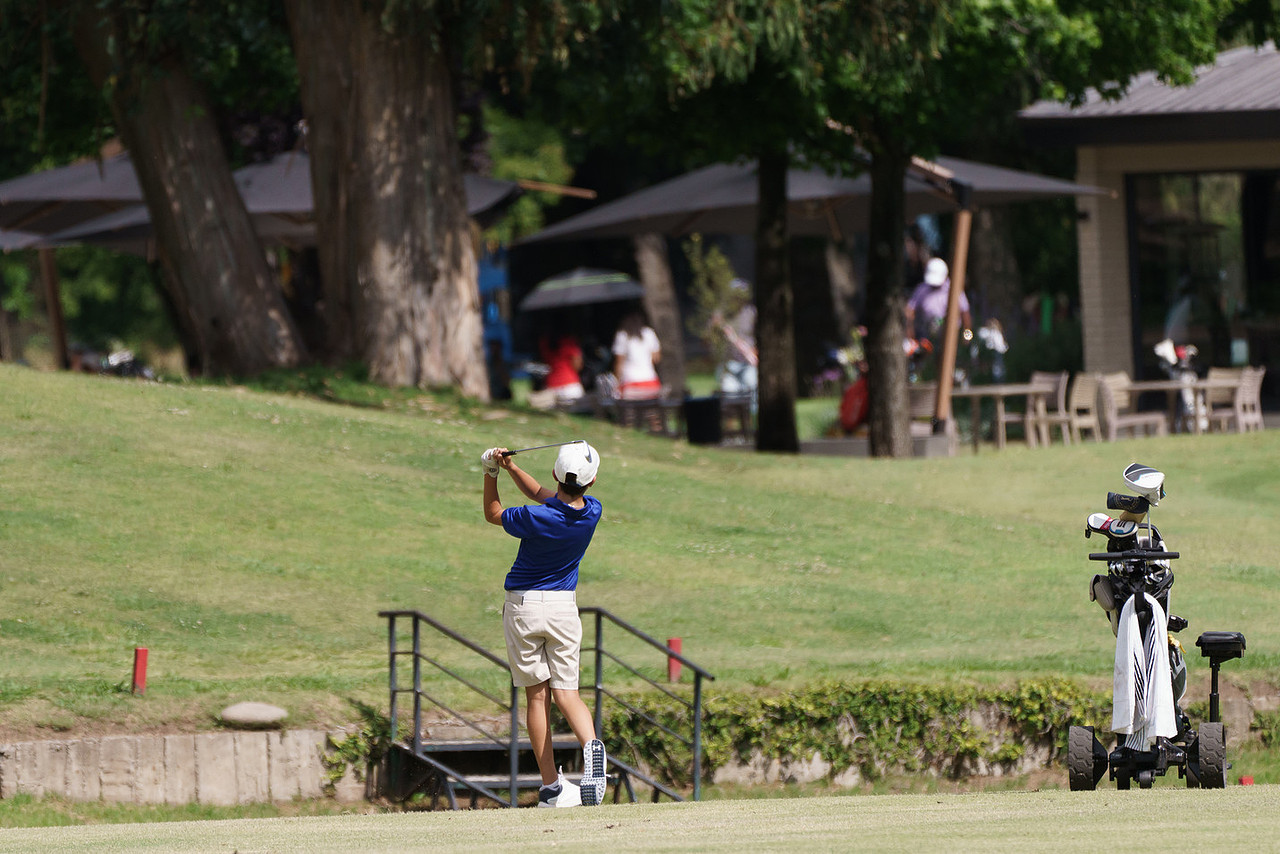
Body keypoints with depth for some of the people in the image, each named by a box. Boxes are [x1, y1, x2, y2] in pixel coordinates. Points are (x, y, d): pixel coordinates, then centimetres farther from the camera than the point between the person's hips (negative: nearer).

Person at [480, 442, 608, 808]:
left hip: (523, 607, -3)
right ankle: (590, 744, -29)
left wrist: (491, 472, 4)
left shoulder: (536, 519, -22)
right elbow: (541, 495, 10)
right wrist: (510, 467, 4)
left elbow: (493, 514, 0)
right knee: (566, 693, 4)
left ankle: (551, 786, 3)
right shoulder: (592, 513, -7)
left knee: (537, 695, 4)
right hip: (564, 606, 3)